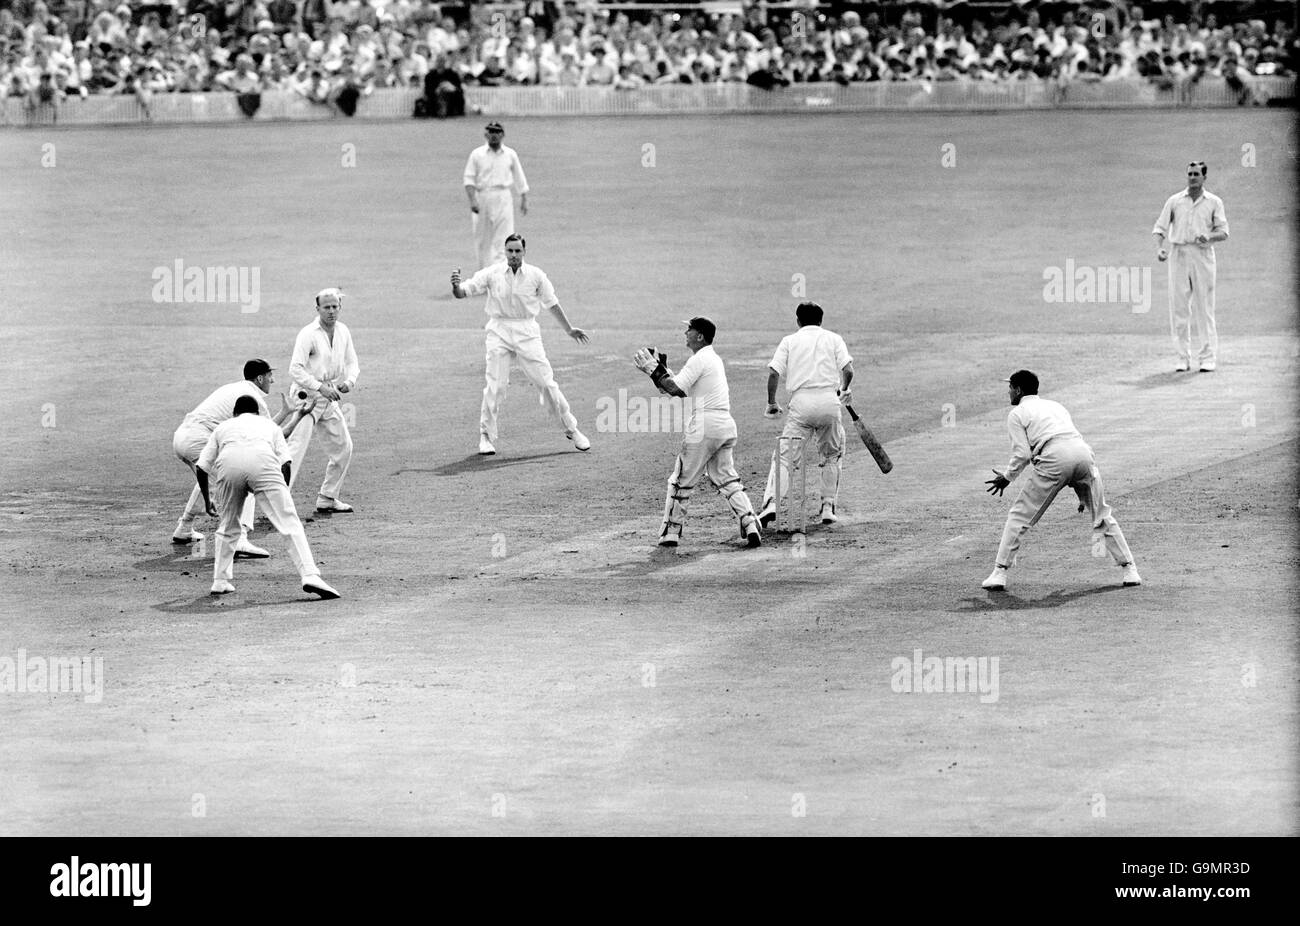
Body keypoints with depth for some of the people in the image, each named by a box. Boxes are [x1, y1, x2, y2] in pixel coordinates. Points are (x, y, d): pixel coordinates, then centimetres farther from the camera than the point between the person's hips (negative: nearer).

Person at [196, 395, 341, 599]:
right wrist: (281, 497, 31)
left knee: (228, 527, 25)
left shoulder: (223, 427, 39)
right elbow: (286, 464, 21)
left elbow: (201, 468, 30)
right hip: (263, 460, -2)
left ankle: (220, 581, 25)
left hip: (228, 463, 2)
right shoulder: (269, 426, 37)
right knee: (290, 523, -3)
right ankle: (310, 575, -18)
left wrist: (207, 500, 44)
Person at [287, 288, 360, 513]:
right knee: (297, 447, -17)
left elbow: (352, 363, 13)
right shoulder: (308, 334, -15)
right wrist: (321, 387, -28)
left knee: (343, 447, 12)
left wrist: (349, 382, -8)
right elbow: (295, 369, -21)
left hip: (330, 400, 7)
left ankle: (327, 499, 24)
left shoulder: (343, 331, 7)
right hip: (307, 396, -7)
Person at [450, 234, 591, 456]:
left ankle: (571, 429, 12)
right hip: (499, 331, 0)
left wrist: (569, 329, 14)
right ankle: (486, 436, 6)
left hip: (527, 333, 1)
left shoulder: (536, 275, 0)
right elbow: (462, 293, -5)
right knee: (495, 386, -8)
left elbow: (552, 303, 11)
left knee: (547, 383, 0)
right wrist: (456, 286, -28)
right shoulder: (492, 273, -3)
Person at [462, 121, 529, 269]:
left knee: (503, 239, -11)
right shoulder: (477, 154, 4)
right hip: (482, 196, 0)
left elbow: (520, 179, 15)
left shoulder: (510, 154, 8)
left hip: (503, 199, 0)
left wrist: (524, 200, 12)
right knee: (482, 239, 4)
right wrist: (472, 200, -14)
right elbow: (469, 179, -1)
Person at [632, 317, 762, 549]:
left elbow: (675, 389, -16)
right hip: (726, 424, 9)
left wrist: (653, 370, -5)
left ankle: (671, 532, 7)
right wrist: (661, 370, 15)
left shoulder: (699, 360, -9)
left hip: (705, 423, -9)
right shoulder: (715, 359, 21)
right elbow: (683, 389, 21)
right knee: (727, 479, 10)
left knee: (681, 479, 2)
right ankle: (751, 524, -5)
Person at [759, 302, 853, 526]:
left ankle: (771, 503, -20)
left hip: (801, 402, -1)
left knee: (785, 456, -2)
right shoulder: (833, 339, 13)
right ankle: (828, 507, 15)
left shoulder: (789, 341, 13)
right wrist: (843, 390, 20)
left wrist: (772, 403, 11)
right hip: (829, 399, 1)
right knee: (832, 455, 19)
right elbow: (848, 370, 0)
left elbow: (773, 373, 1)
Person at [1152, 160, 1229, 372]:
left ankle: (1208, 358, -1)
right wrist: (1159, 248, -11)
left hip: (1202, 254, -2)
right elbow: (1160, 227, 7)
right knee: (1178, 307, -1)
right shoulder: (1174, 201, 10)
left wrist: (1209, 237, -19)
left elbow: (1223, 232, 3)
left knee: (1204, 307, -4)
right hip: (1178, 254, 2)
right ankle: (1183, 358, 5)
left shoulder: (1214, 202, 8)